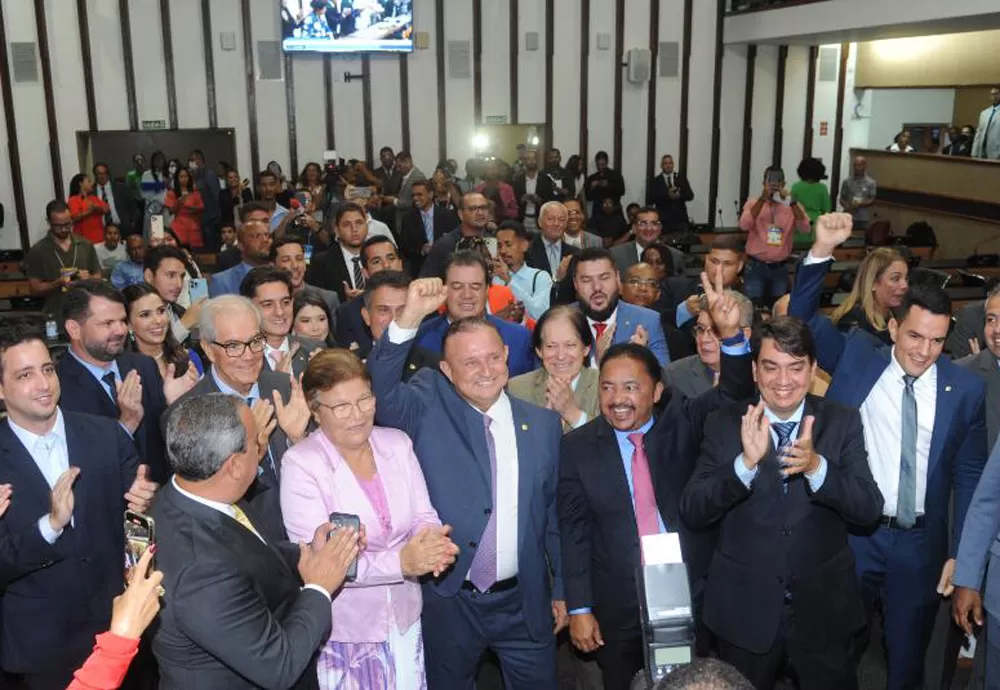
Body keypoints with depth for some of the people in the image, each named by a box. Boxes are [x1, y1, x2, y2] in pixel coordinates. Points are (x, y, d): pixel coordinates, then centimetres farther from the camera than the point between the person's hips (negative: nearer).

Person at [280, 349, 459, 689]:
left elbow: (423, 517, 1)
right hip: (342, 630, -4)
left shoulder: (398, 444, -2)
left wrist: (432, 542, -23)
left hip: (405, 619, 4)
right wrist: (401, 562, -29)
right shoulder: (300, 464, -16)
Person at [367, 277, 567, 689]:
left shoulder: (543, 423, 1)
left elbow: (553, 513, 7)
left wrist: (561, 591, 10)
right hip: (447, 599, -1)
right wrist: (408, 320, -37)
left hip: (524, 602, 2)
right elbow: (380, 392, -25)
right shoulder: (428, 408, -5)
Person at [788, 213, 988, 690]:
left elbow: (969, 477, 2)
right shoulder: (857, 356, -3)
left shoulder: (966, 388, -3)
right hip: (849, 534, 0)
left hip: (920, 544, 1)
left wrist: (960, 553, 1)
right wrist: (822, 251, -20)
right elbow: (802, 319, -6)